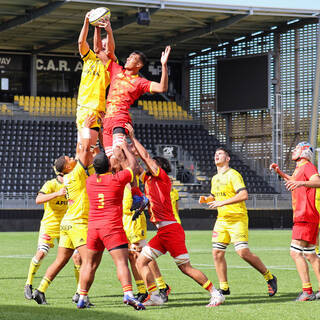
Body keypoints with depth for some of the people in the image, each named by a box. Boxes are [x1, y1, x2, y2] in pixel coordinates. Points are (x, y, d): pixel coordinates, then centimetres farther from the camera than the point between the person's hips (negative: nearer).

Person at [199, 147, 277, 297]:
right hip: (221, 220, 8)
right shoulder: (215, 178, 16)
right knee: (217, 252, -1)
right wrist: (206, 199, 9)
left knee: (243, 252, -15)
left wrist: (222, 202, -23)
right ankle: (224, 287, 9)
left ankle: (269, 278, 3)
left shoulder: (233, 175, -10)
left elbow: (244, 195, -21)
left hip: (237, 219, -8)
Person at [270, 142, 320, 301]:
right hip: (301, 217, 10)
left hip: (305, 217, -10)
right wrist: (278, 171, 33)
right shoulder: (299, 169, 22)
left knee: (295, 252, -16)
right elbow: (292, 180, 45)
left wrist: (301, 183, -45)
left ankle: (307, 291, -19)